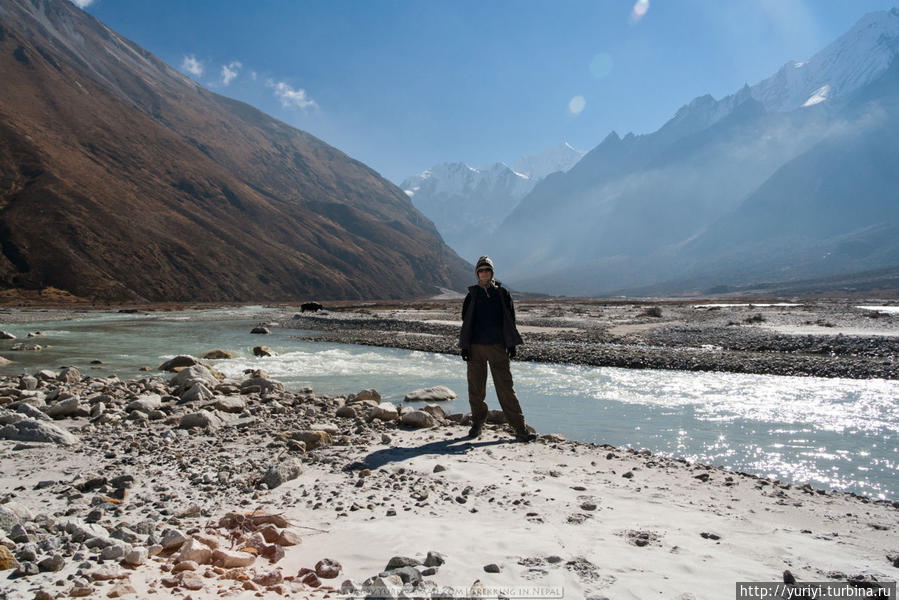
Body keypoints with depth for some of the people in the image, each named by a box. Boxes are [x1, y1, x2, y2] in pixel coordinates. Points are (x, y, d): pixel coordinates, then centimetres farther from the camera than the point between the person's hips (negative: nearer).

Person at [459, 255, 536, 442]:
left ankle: (519, 429, -3)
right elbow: (466, 322, 9)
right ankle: (477, 423, 22)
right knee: (476, 388, 6)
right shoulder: (472, 295, 8)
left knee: (506, 388, -4)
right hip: (476, 347, 1)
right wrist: (464, 347, 2)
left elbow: (510, 320, 8)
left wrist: (511, 345, 2)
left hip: (498, 346, -1)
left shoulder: (502, 293, 7)